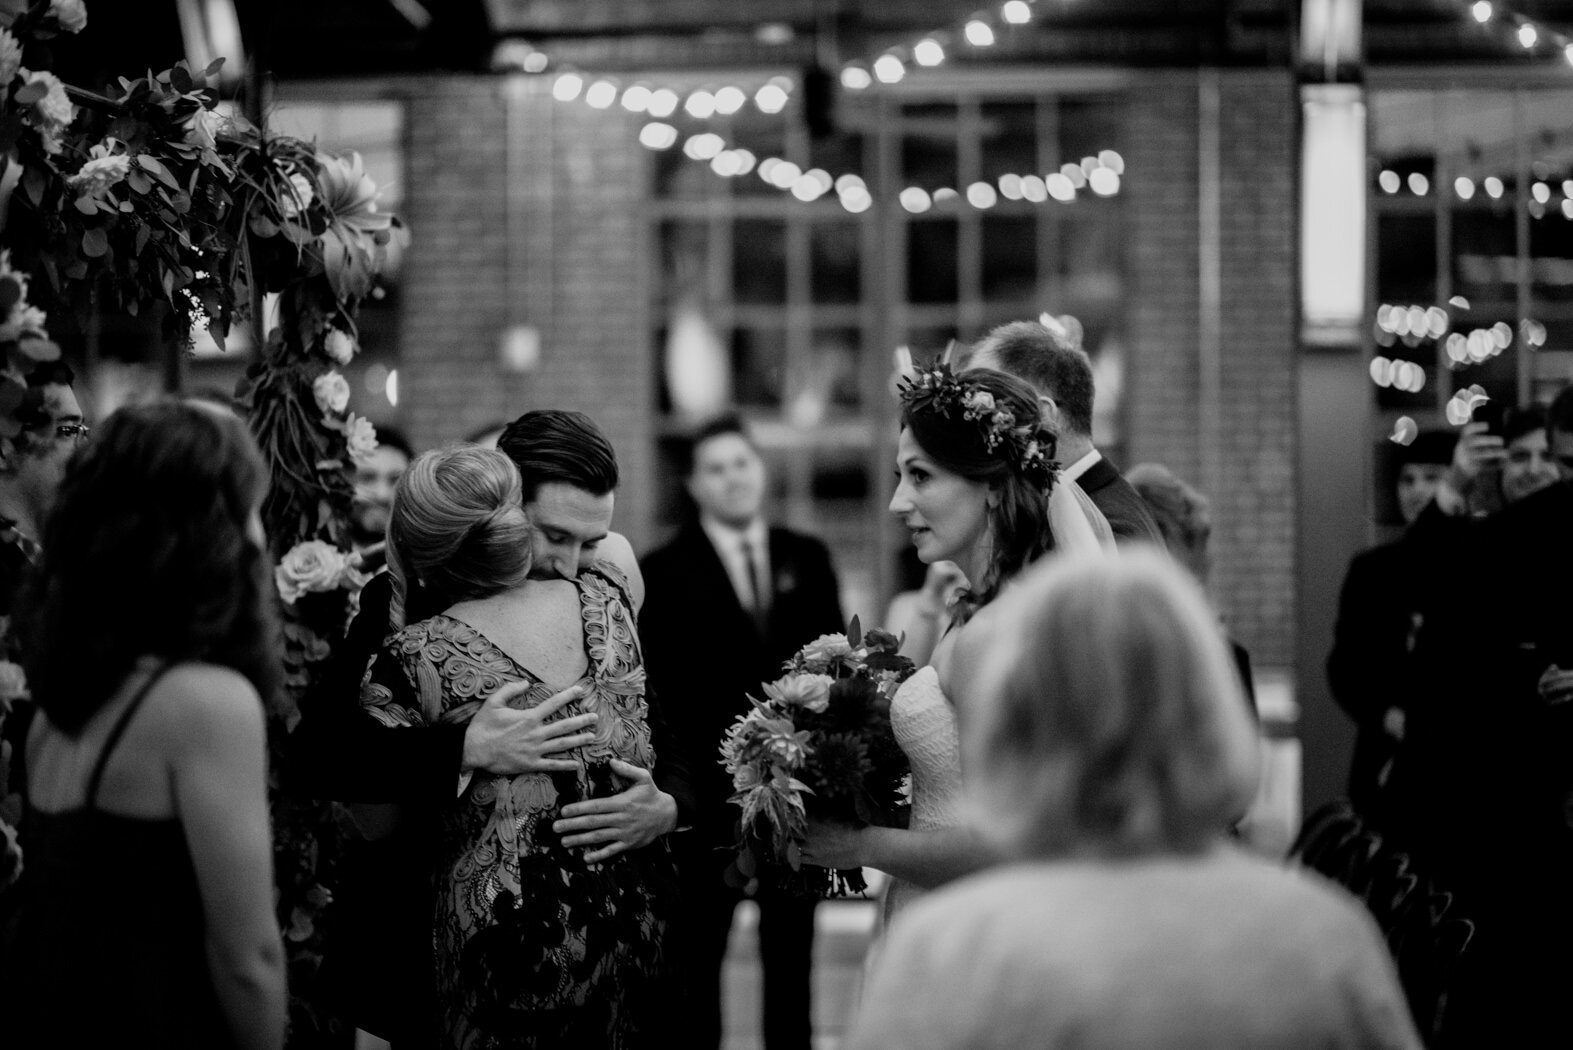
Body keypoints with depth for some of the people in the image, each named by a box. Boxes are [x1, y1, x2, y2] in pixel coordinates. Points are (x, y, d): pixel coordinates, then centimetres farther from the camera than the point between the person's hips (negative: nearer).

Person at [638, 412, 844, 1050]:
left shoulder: (809, 559, 9)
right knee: (696, 956, 5)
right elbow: (653, 685, -6)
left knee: (791, 955, 11)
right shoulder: (664, 571, -2)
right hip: (706, 797, -3)